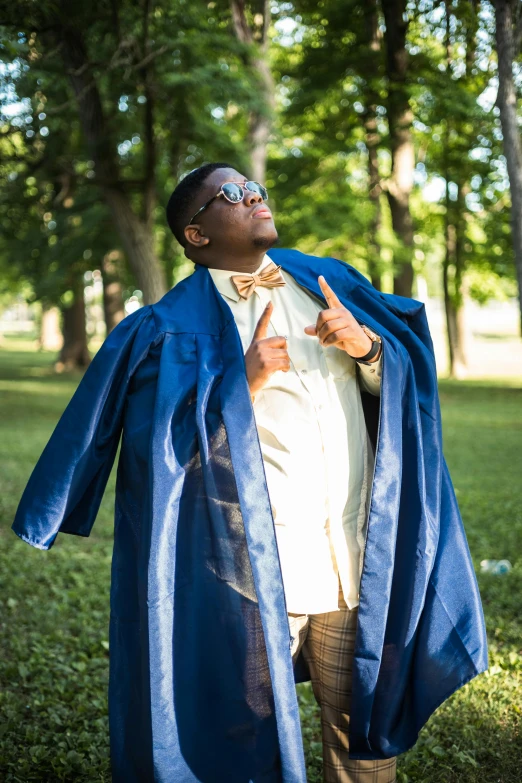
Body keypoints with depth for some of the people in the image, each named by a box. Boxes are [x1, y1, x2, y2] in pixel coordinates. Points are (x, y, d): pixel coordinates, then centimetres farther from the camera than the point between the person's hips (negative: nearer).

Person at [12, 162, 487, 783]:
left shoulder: (326, 282, 13)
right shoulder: (175, 325, 0)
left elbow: (409, 370, 11)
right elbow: (161, 441, -7)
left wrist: (366, 345, -9)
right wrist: (242, 384, -19)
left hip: (357, 560, 4)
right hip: (255, 571, -3)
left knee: (366, 732, 13)